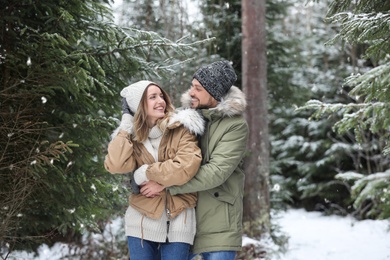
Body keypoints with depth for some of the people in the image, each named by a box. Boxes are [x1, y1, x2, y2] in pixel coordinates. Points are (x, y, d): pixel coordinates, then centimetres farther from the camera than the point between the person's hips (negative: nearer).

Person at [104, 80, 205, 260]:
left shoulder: (181, 129, -5)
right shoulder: (132, 137, 6)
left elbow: (186, 168, -19)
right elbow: (115, 165, -13)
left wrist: (146, 172, -10)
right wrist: (126, 123, -6)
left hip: (177, 223, -3)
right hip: (141, 222, 3)